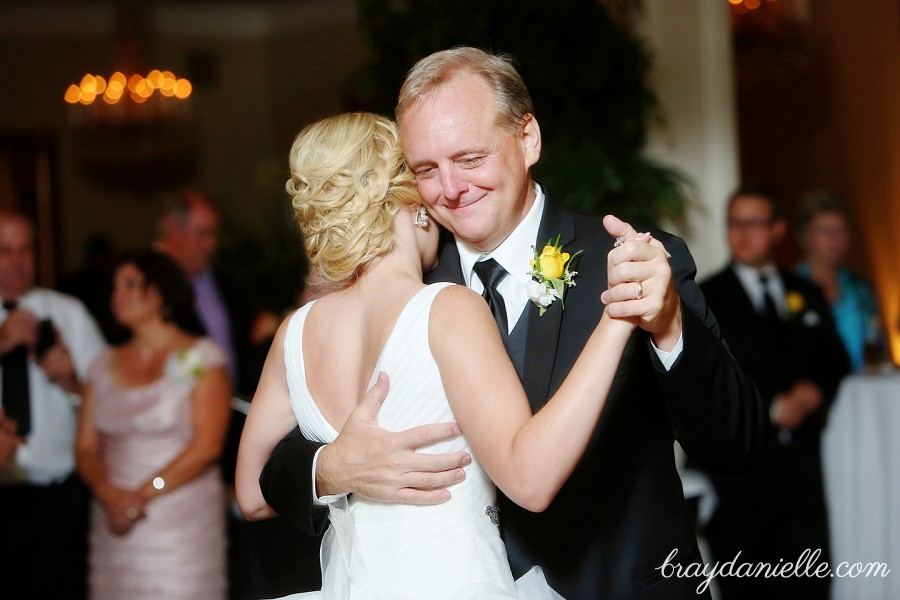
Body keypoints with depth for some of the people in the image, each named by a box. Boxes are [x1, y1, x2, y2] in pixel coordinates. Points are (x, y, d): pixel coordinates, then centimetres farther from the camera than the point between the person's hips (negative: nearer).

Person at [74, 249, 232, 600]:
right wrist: (109, 493, -10)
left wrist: (144, 493, -11)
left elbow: (207, 446, -9)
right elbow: (86, 447, 10)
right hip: (114, 523, 4)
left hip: (181, 527, -4)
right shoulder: (105, 366, 15)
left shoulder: (200, 357, 0)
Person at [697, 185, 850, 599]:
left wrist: (811, 392, -6)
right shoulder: (708, 298, 4)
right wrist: (774, 406, -10)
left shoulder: (806, 295, 18)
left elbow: (833, 361, 16)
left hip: (799, 460, 4)